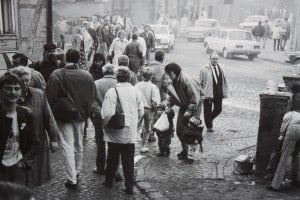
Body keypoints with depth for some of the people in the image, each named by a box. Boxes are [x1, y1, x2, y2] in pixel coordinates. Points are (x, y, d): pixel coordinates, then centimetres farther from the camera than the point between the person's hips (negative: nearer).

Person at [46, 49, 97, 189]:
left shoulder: (56, 75, -15)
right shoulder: (87, 76, -7)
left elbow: (50, 97, -13)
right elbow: (93, 96, -1)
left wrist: (53, 113, 1)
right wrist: (86, 112, 12)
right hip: (81, 115, 3)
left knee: (67, 146, 3)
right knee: (79, 145, 19)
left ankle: (72, 180, 2)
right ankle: (77, 172, 37)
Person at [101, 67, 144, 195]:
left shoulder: (112, 91, -14)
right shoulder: (135, 91, -1)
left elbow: (107, 113, -19)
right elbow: (141, 111, 4)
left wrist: (105, 124, 0)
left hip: (115, 133, -2)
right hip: (131, 132, 3)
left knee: (113, 158, 14)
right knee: (129, 160, 9)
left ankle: (109, 181, 30)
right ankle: (129, 187, 11)